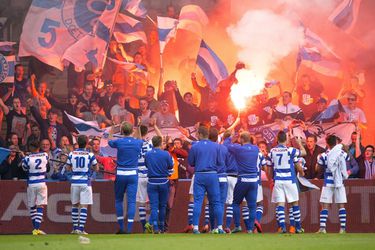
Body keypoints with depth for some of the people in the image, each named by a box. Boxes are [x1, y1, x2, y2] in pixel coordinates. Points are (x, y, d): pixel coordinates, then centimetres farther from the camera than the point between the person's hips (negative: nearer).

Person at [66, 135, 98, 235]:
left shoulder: (71, 154, 0)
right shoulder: (90, 155, -6)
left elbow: (68, 168, 11)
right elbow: (96, 169, 4)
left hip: (74, 182, 3)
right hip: (85, 182, -3)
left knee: (75, 205, 15)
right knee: (84, 206, -2)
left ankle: (75, 228, 17)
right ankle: (81, 228, -9)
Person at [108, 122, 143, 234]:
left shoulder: (118, 142, -6)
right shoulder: (138, 143, 0)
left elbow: (109, 142, 17)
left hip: (120, 175, -1)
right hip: (133, 174, 1)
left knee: (118, 200, 14)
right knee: (131, 201, -1)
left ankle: (121, 227, 11)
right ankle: (129, 228, -9)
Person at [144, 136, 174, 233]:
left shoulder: (147, 154, -2)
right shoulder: (166, 154, -10)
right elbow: (171, 166, 1)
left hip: (152, 182, 1)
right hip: (163, 182, -1)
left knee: (154, 206, -1)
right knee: (162, 205, 12)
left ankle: (155, 227, -15)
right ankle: (161, 227, 19)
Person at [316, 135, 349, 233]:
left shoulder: (324, 156, -8)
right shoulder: (343, 154, -2)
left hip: (328, 183, -1)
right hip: (339, 182, 1)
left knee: (325, 206, 1)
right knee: (341, 205, 7)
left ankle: (322, 227, -9)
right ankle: (343, 228, 1)